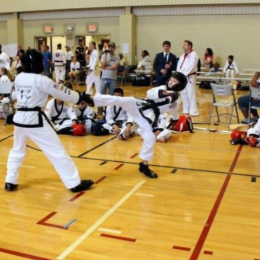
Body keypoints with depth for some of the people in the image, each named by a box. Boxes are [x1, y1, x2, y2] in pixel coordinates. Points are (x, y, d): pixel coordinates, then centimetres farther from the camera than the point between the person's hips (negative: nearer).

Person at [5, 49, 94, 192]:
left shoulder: (18, 78, 6)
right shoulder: (40, 79, -14)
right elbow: (61, 92, -9)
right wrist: (82, 96, 0)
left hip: (19, 117, 7)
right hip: (35, 119, -7)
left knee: (17, 150, 26)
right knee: (57, 150, -2)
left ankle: (10, 182, 28)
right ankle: (74, 183, 2)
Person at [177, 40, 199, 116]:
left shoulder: (194, 55, -7)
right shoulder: (182, 56, 18)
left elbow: (191, 66, -18)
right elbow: (178, 66, 10)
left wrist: (184, 74, -19)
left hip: (189, 77, -8)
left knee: (191, 94, -9)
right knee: (183, 94, 11)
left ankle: (193, 111, -5)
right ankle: (185, 110, 20)